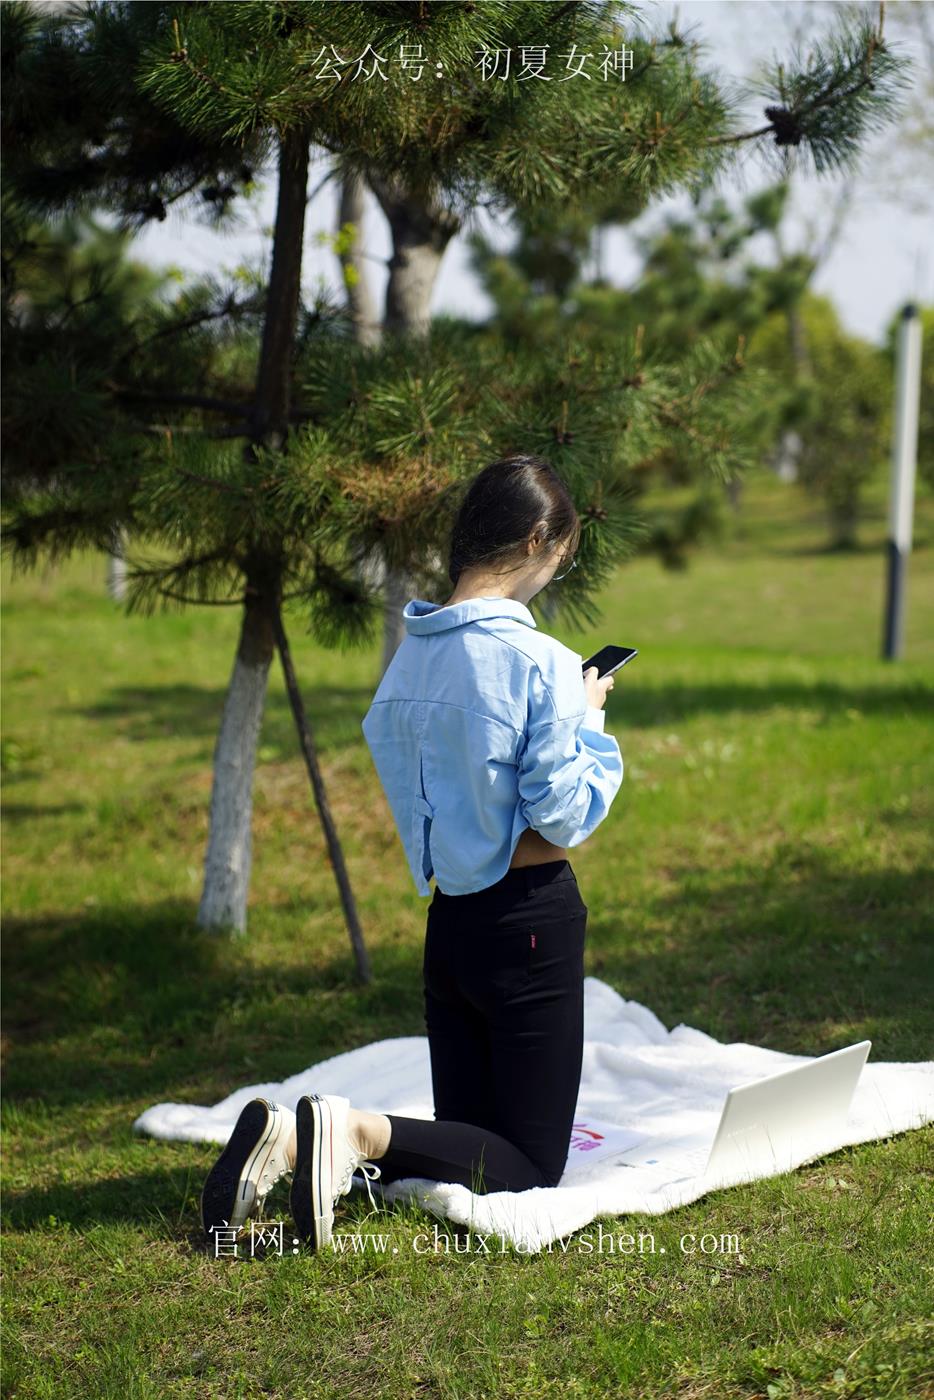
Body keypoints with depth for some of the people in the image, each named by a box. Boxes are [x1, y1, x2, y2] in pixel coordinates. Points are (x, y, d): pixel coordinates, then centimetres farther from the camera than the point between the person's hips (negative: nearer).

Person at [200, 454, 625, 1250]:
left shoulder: (413, 653, 4)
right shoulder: (537, 661, -17)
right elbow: (565, 815, -16)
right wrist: (589, 717, -1)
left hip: (448, 917, 7)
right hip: (528, 921, -7)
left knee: (471, 1137, 17)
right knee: (530, 1167, 3)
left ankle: (289, 1136, -6)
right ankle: (357, 1131, -22)